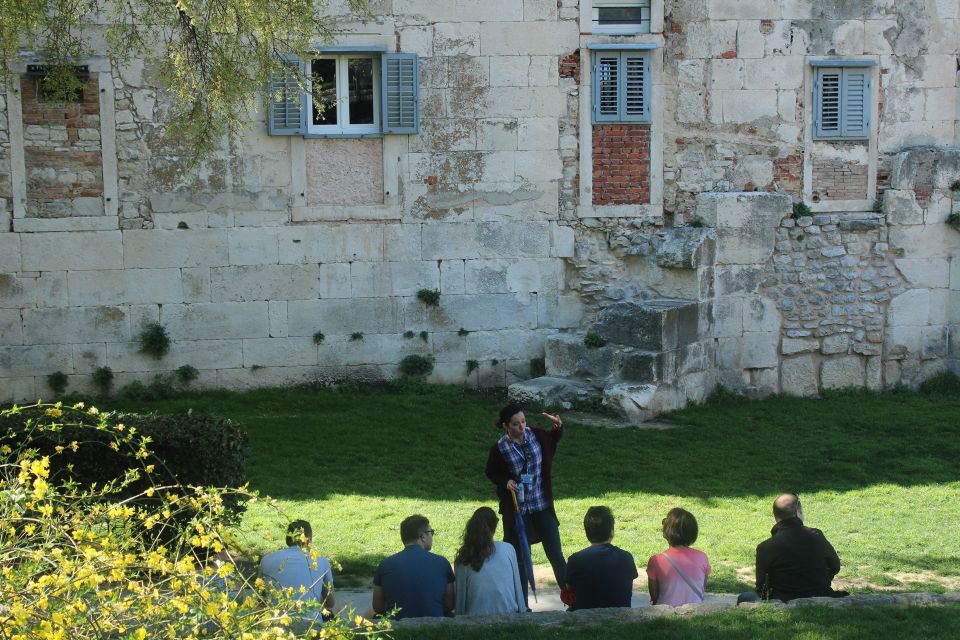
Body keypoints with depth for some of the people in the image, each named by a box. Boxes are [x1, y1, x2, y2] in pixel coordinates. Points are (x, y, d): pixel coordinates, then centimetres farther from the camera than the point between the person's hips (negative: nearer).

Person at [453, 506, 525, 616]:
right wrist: (522, 611, 17)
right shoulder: (508, 549, 3)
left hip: (476, 616, 0)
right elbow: (517, 587, 9)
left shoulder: (463, 559, 2)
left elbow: (460, 594, 7)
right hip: (507, 614, 0)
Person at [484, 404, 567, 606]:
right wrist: (506, 482, -15)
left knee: (556, 555, 6)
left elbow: (553, 440, 16)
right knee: (519, 559, 8)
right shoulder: (499, 448, -14)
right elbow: (491, 473, 3)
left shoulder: (535, 434, -7)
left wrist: (558, 427, -5)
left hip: (543, 505, 2)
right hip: (517, 509, -2)